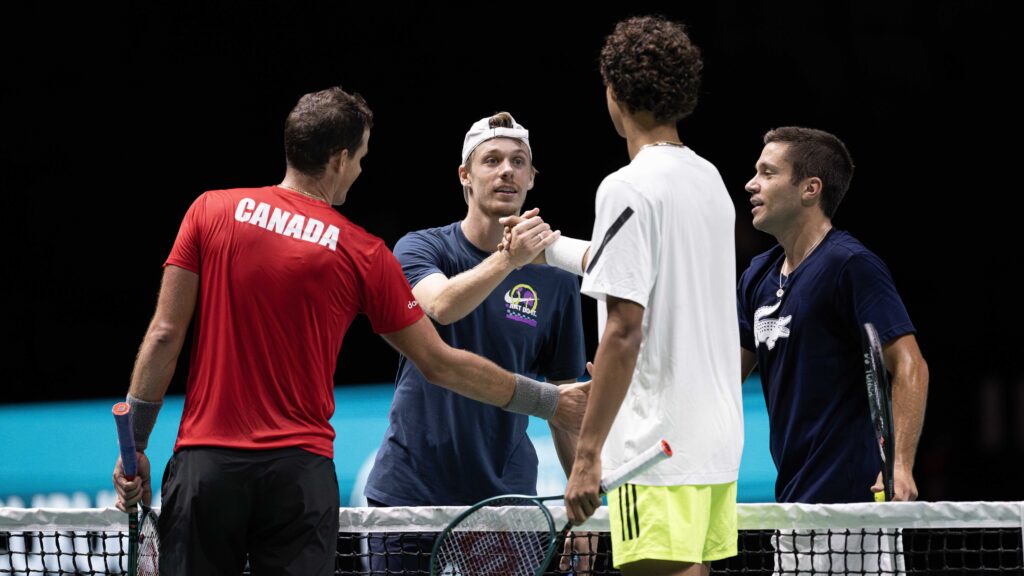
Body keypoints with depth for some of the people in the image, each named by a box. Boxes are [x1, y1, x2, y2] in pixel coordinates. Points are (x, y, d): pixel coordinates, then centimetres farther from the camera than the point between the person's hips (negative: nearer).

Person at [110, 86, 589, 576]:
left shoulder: (211, 211, 4)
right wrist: (550, 402, 19)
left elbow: (164, 336, 0)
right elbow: (439, 364, 9)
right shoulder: (364, 255, 2)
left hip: (204, 461, 1)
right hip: (300, 474, -1)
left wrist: (133, 444, 6)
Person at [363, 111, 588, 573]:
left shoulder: (556, 279, 3)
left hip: (505, 498, 1)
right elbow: (441, 305, -26)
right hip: (411, 493, -1)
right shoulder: (420, 249, -2)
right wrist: (508, 259, -42)